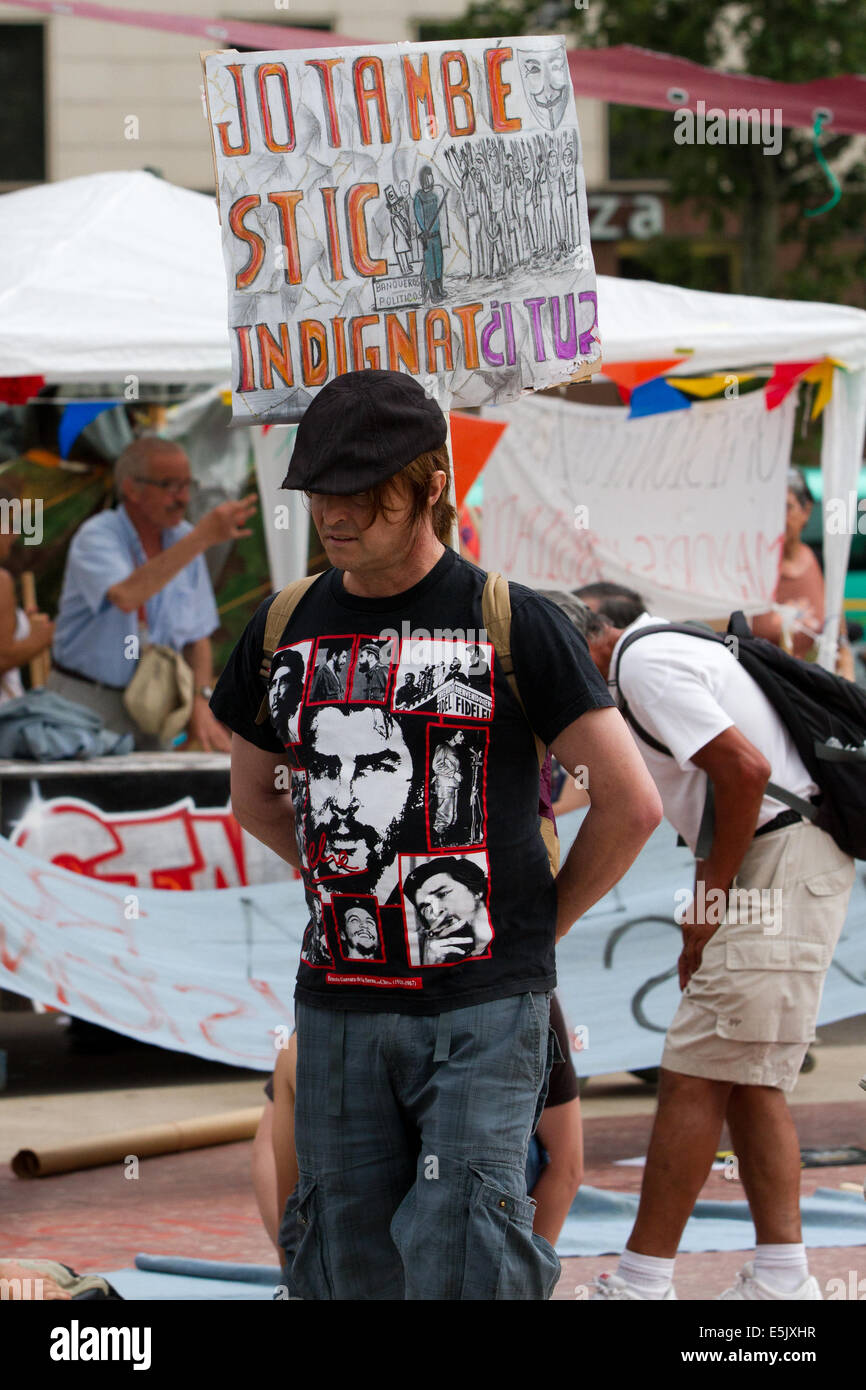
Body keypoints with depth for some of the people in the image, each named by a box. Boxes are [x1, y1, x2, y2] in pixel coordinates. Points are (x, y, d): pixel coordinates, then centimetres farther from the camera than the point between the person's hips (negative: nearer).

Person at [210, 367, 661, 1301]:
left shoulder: (511, 625, -5)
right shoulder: (288, 631, 8)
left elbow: (632, 804, -1)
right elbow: (255, 798, 25)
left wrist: (541, 920, 4)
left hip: (483, 1007, -4)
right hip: (340, 1006, 4)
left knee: (461, 1264, -16)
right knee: (352, 1271, 5)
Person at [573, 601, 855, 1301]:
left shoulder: (644, 666, -11)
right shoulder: (664, 651, 20)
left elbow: (745, 770, -21)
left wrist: (712, 895, -13)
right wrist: (704, 930, 17)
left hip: (781, 867, -10)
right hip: (788, 861, 10)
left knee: (695, 1076, -8)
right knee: (749, 1083, 10)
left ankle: (641, 1282, -7)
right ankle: (781, 1279, 6)